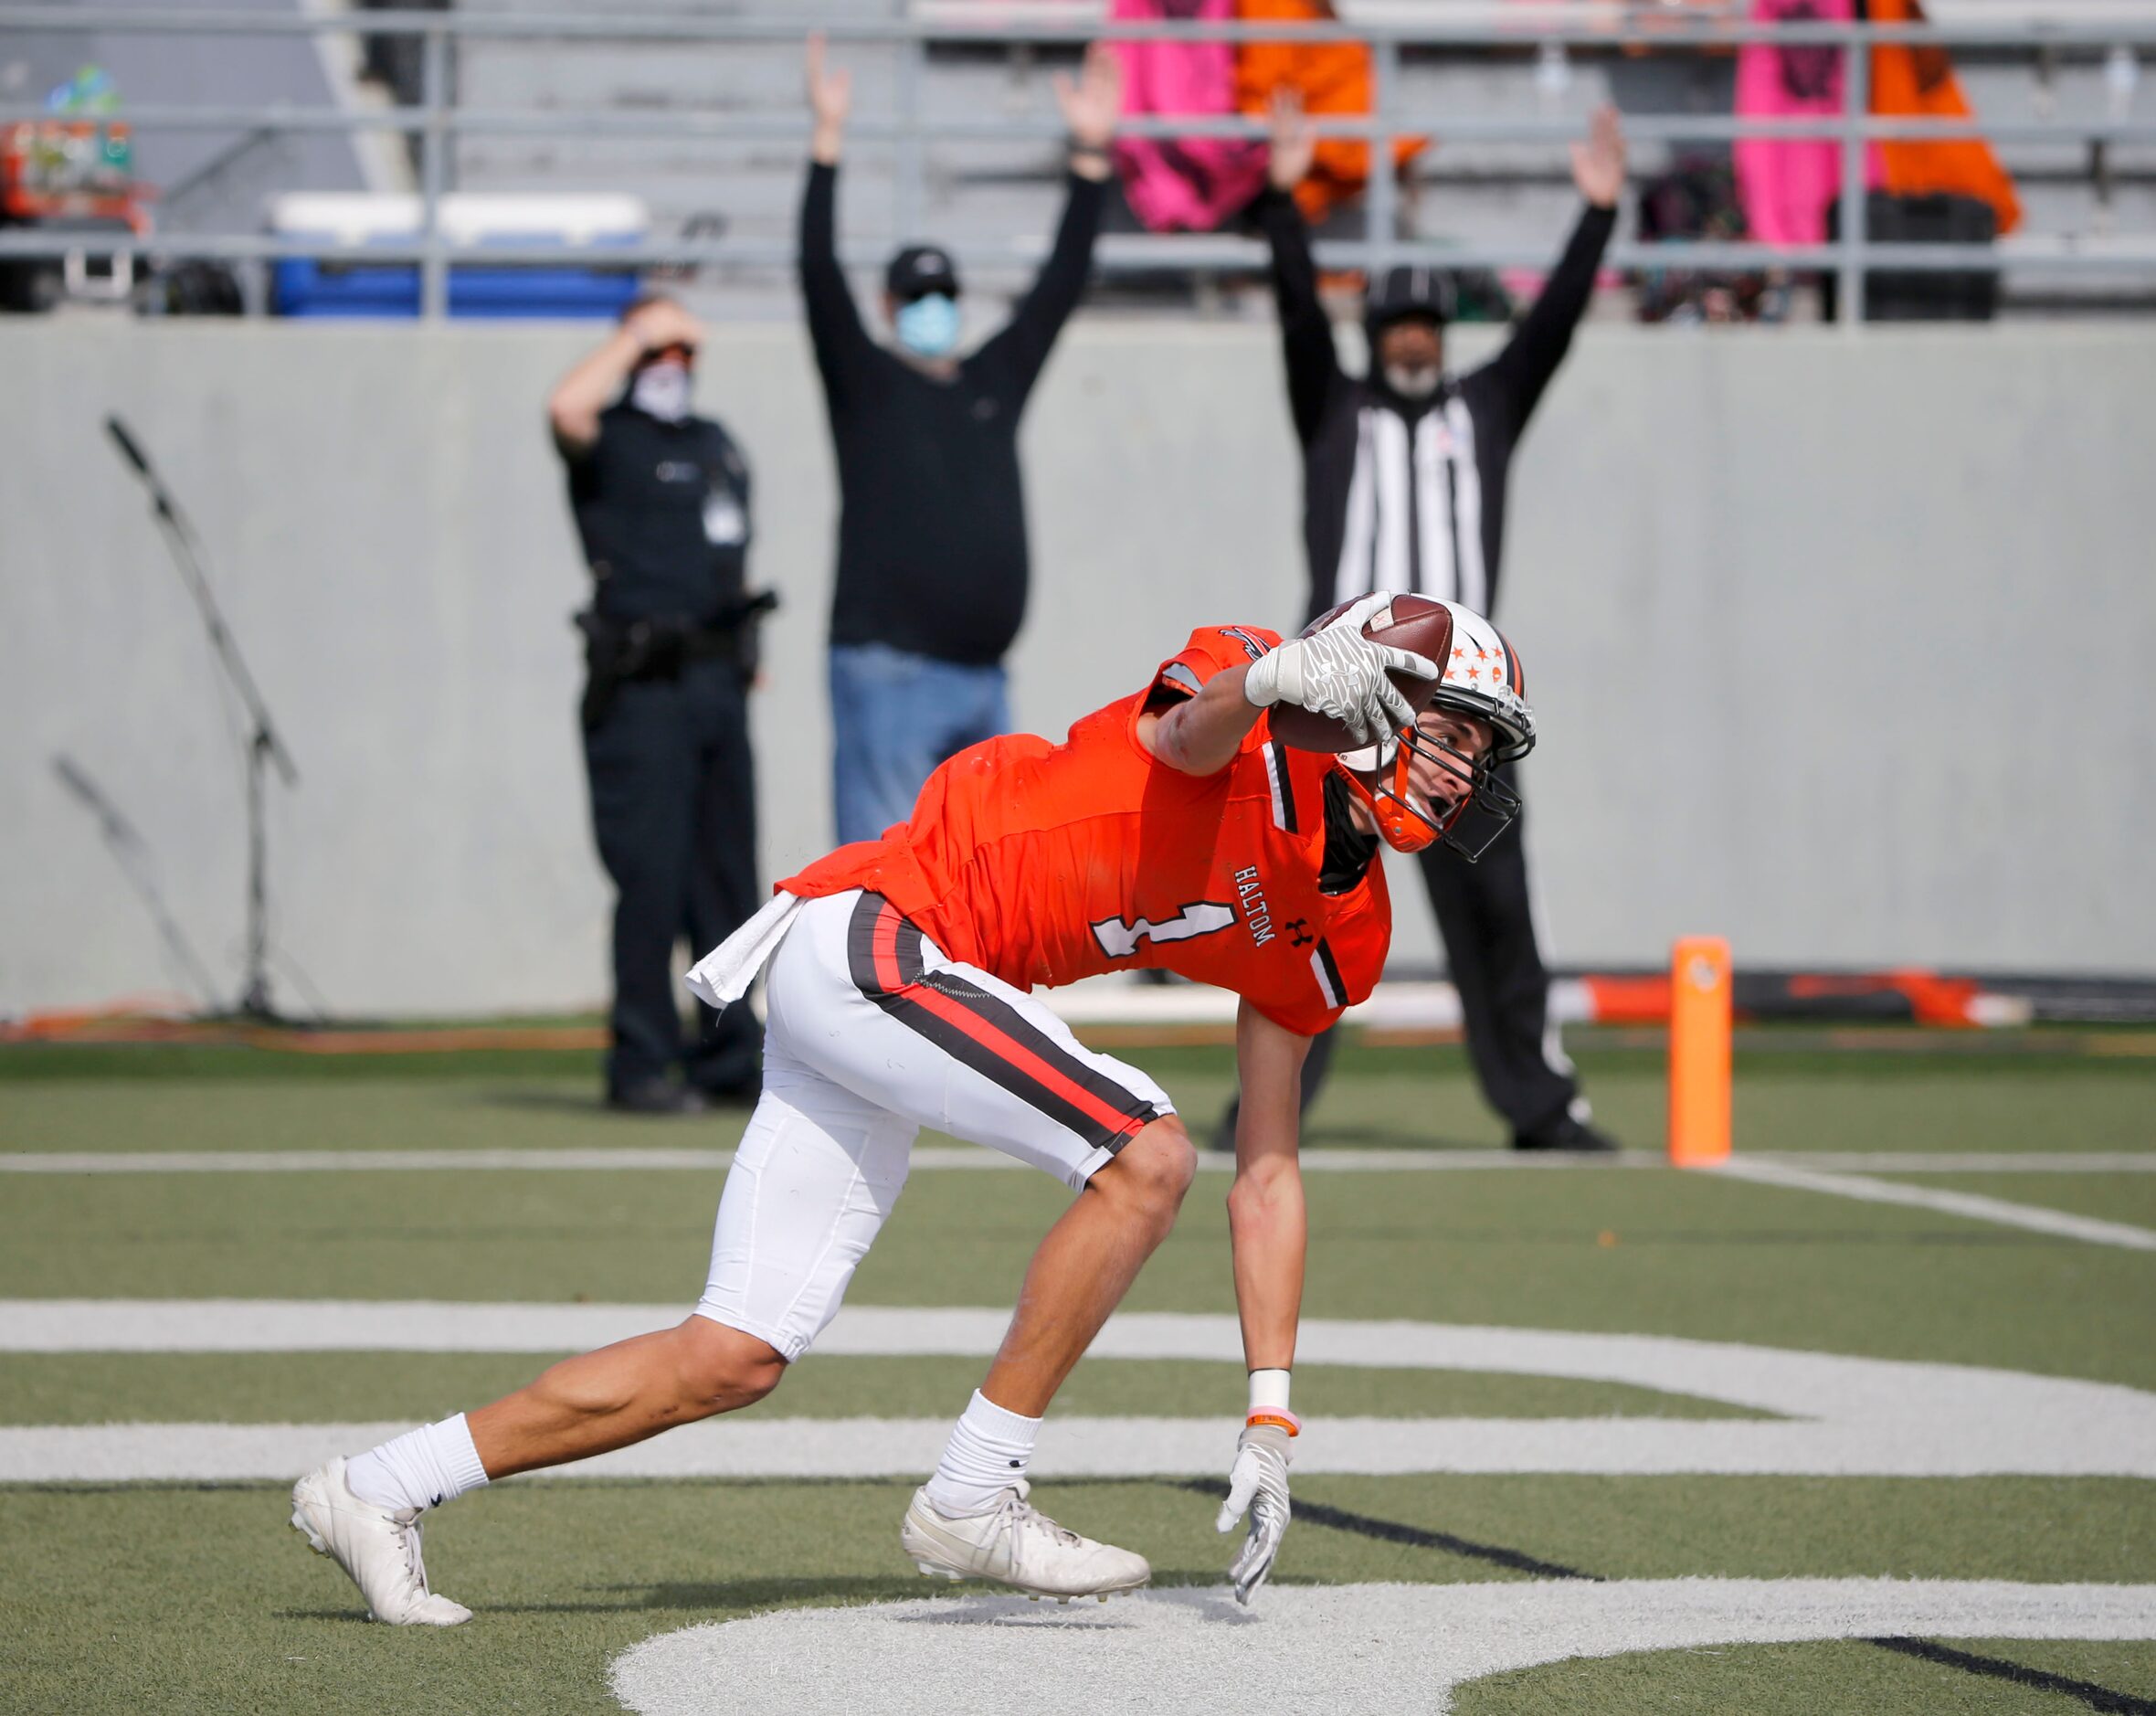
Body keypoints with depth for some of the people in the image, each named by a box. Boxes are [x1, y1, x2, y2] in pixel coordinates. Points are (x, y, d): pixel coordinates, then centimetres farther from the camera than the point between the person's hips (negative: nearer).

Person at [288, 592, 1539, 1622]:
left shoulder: (1333, 932, 11)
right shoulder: (1256, 724, -13)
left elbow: (1269, 1173, 14)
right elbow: (1186, 732, -39)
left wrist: (1272, 1416, 7)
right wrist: (1266, 687, -64)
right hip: (871, 937, -9)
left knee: (734, 1361, 8)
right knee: (1143, 1155, -21)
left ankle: (379, 1491, 15)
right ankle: (972, 1502, -13)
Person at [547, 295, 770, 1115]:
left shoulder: (716, 445, 21)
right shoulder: (610, 441, -3)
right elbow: (567, 407, -26)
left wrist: (746, 648, 17)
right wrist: (638, 334, -15)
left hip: (718, 679, 7)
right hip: (642, 687, -7)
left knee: (726, 878, 9)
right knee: (652, 878, -9)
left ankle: (728, 1054, 15)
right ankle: (641, 1065, -5)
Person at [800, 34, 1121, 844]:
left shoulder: (996, 380, 15)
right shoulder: (865, 382, 1)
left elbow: (1062, 283, 15)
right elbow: (820, 276, -10)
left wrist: (1090, 155, 8)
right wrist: (828, 140, -18)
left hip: (983, 683, 6)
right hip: (889, 677, -6)